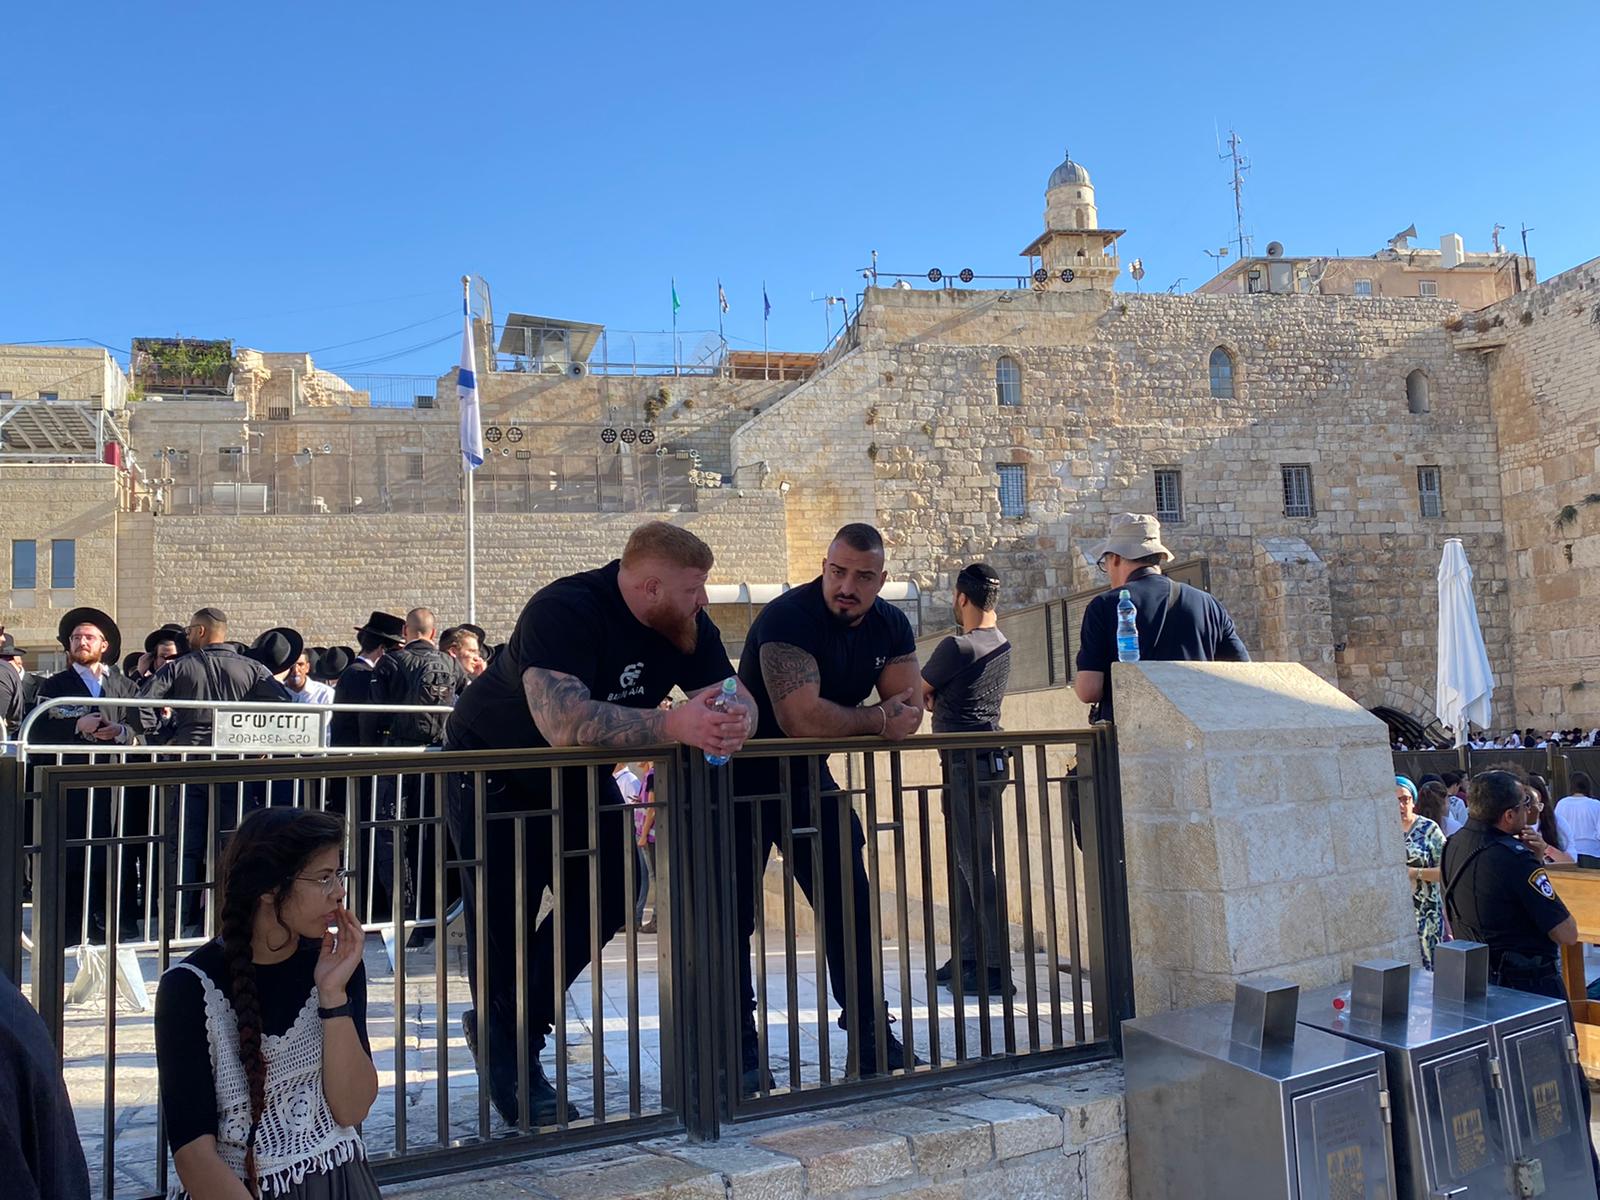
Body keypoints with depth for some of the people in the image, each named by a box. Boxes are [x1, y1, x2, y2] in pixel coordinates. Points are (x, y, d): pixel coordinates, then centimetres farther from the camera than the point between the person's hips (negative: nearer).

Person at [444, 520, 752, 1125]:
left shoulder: (688, 625, -13)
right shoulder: (564, 611, -36)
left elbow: (736, 694, -14)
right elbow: (563, 720, -49)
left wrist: (730, 723, -39)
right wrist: (672, 724, -56)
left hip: (578, 776, 6)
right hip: (492, 769, -6)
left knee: (613, 893, -4)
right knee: (502, 920, -2)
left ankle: (511, 1023, 16)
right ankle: (509, 1063, 18)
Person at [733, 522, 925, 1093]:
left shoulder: (890, 626, -2)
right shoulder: (788, 618, -26)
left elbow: (909, 709, -5)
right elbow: (801, 718, -35)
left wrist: (841, 724, -24)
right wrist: (877, 719, -20)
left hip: (808, 774, 7)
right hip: (744, 776, -6)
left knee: (851, 903, 6)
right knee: (734, 914, -5)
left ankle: (871, 1036, 17)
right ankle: (740, 1052, 6)